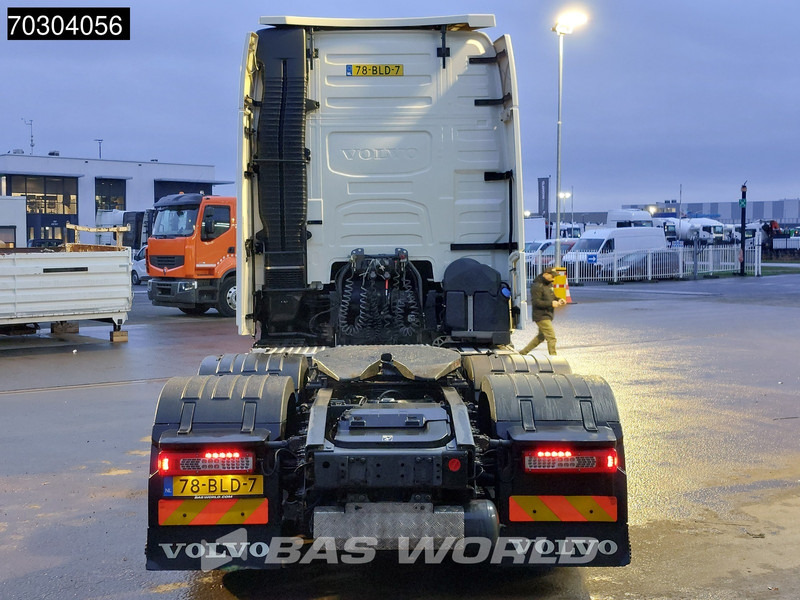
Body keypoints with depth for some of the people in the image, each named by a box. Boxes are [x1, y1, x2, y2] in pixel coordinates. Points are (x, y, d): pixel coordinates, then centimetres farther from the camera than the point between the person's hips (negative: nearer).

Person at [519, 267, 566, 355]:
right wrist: (551, 304, -25)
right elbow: (536, 302, -22)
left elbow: (551, 297, 23)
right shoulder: (537, 286, -17)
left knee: (541, 337, 20)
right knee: (551, 338, -11)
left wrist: (558, 300, 1)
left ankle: (523, 352, 30)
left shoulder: (549, 284, 12)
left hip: (547, 315, 10)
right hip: (541, 316, -10)